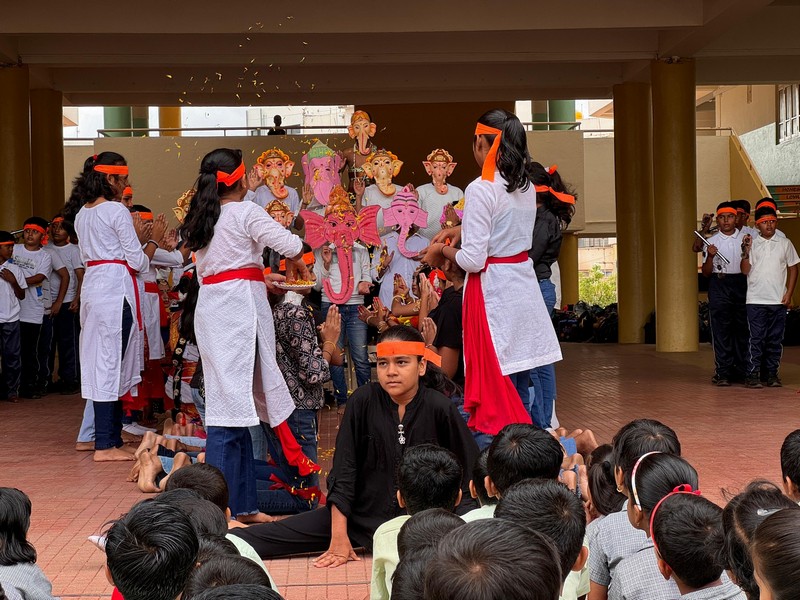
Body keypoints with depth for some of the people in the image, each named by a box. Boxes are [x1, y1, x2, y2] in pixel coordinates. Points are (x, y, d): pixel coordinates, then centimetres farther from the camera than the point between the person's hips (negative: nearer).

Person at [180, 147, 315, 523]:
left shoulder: (199, 220, 17)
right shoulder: (245, 213, -5)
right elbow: (291, 245, -10)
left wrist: (264, 282, 24)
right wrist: (298, 263, 13)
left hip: (210, 306, 8)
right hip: (239, 307, -8)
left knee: (233, 403, 10)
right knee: (232, 407, -9)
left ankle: (243, 504, 16)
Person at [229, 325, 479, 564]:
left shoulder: (440, 408, -10)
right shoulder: (363, 400, -7)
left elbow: (470, 476, -3)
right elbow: (343, 469, -6)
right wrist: (339, 535, -11)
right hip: (363, 514, 1)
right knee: (274, 535, -8)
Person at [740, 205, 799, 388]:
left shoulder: (785, 243, 9)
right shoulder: (751, 243, 5)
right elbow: (745, 270, -1)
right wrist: (746, 252, -15)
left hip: (778, 300, 2)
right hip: (755, 299, -2)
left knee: (775, 339, 6)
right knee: (756, 338, -4)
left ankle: (772, 374, 13)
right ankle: (752, 375, -1)